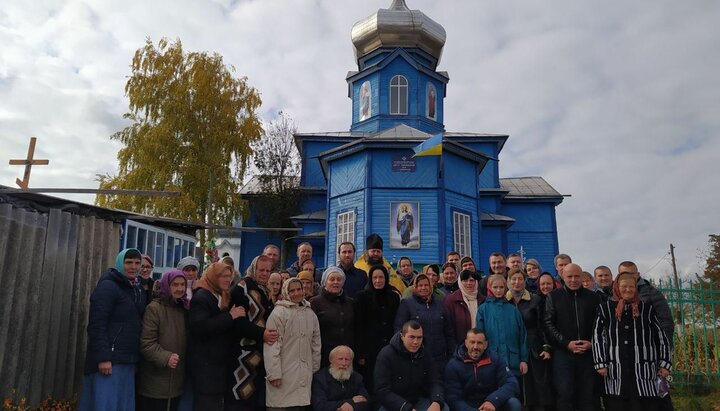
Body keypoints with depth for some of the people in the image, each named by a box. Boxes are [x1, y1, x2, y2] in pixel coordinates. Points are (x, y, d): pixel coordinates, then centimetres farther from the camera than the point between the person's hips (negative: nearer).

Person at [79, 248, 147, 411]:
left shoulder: (138, 290, 15)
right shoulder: (108, 286, -9)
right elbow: (96, 325, -16)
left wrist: (136, 357, 14)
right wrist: (103, 357, -22)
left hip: (128, 361, 8)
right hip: (109, 360, -8)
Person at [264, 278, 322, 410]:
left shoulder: (311, 314, 11)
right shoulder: (278, 313, -8)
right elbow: (271, 346, -13)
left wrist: (315, 369, 17)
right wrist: (274, 373, -16)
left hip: (304, 374, 5)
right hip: (283, 374, -5)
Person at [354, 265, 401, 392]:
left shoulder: (394, 297, 10)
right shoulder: (362, 297, 0)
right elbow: (359, 327, -2)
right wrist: (360, 354, -7)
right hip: (369, 349, -3)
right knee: (370, 386, 1)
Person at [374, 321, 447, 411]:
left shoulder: (424, 353, -1)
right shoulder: (386, 355, -17)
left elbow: (434, 381, -4)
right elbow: (382, 392, -23)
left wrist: (436, 403, -27)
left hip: (418, 400, 4)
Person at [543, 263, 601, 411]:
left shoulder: (594, 297, 9)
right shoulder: (553, 296, 3)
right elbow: (548, 324, -3)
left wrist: (592, 343, -7)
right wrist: (566, 343, -12)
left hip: (588, 353, 2)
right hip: (563, 353, -2)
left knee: (587, 395, 9)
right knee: (564, 394, -2)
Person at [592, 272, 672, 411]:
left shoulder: (646, 309, 10)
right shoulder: (605, 308, 7)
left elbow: (661, 337, 13)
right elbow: (597, 336, 3)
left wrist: (664, 364, 6)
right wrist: (600, 363, -4)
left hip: (643, 371, 1)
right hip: (616, 371, 0)